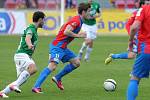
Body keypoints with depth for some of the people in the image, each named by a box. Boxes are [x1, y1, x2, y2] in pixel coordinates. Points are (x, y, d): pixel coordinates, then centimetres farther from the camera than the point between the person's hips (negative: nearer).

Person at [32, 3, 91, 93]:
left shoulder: (78, 21, 15)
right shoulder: (76, 21, -16)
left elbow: (65, 29, 21)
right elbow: (66, 32, -27)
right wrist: (78, 35, -17)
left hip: (63, 47, 10)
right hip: (57, 46, -10)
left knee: (76, 63, 11)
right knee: (52, 66, -22)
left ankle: (57, 78, 17)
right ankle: (36, 87, -26)